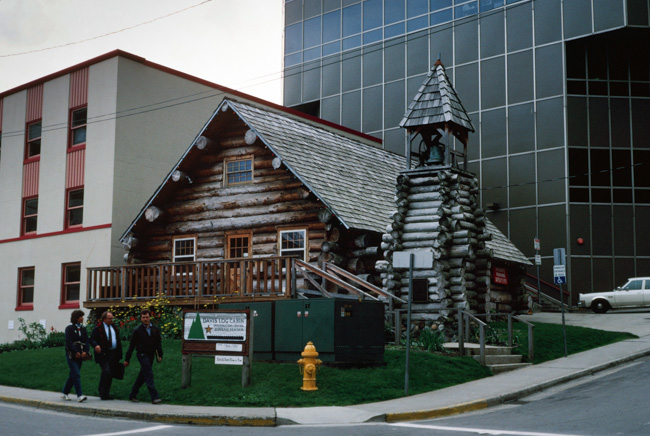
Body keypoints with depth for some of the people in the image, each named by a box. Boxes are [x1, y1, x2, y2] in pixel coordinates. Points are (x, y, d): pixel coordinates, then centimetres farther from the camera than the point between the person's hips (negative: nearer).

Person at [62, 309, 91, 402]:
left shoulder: (83, 328, 12)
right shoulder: (69, 328, -4)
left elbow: (86, 341, 7)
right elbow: (68, 342, -12)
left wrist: (85, 352, -9)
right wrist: (76, 352, -17)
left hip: (80, 355, 6)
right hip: (71, 355, -6)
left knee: (73, 375, 12)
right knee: (76, 374, -13)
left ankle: (65, 393, 24)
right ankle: (79, 395, -17)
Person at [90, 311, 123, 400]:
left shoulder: (114, 328, 17)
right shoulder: (98, 329, -3)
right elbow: (92, 339, -8)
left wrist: (119, 354, 16)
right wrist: (96, 345, -30)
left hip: (114, 354, 6)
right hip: (103, 354, -6)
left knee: (111, 374, 6)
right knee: (106, 372, -16)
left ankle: (106, 393, 17)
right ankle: (102, 393, -4)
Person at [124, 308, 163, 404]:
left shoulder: (155, 329, 8)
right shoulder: (137, 330, -3)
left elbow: (159, 343, 14)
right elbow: (132, 345, -1)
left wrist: (160, 355, 4)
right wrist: (127, 359, 0)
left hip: (150, 355, 5)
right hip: (142, 355, -5)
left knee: (142, 376, 12)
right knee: (149, 375, -12)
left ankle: (133, 395, 24)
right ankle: (154, 397, -14)